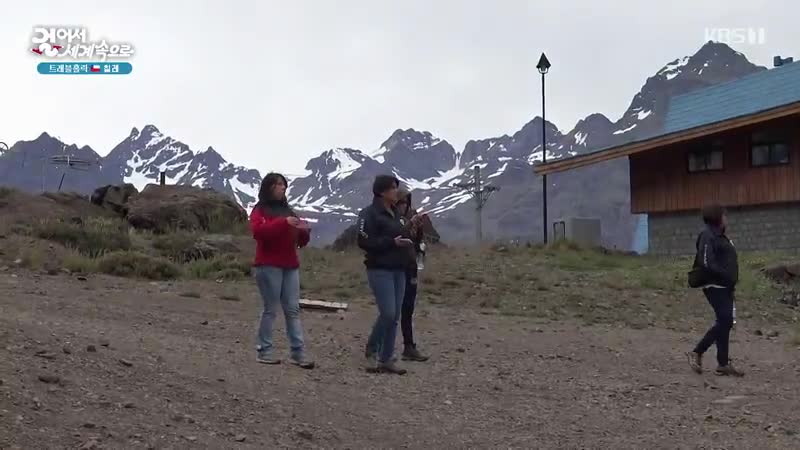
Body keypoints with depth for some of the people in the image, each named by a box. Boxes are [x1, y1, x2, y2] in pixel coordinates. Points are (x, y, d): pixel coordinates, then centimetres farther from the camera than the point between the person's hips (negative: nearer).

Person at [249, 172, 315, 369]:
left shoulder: (287, 210, 20)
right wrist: (284, 222, -28)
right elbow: (258, 230, -21)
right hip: (269, 266, -6)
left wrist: (304, 231, -3)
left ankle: (298, 352, 1)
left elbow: (301, 241, 20)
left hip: (290, 266, 6)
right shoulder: (260, 210, 1)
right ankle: (265, 351, 5)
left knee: (293, 310, 2)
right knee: (270, 309, -4)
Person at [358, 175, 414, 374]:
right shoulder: (369, 213, -8)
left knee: (395, 317, 6)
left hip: (398, 270, 8)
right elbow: (364, 242, -16)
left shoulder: (396, 213, 16)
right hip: (380, 270, -8)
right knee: (387, 313, -14)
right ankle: (372, 351, 6)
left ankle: (386, 359, 12)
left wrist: (406, 240, 8)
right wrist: (392, 242, -20)